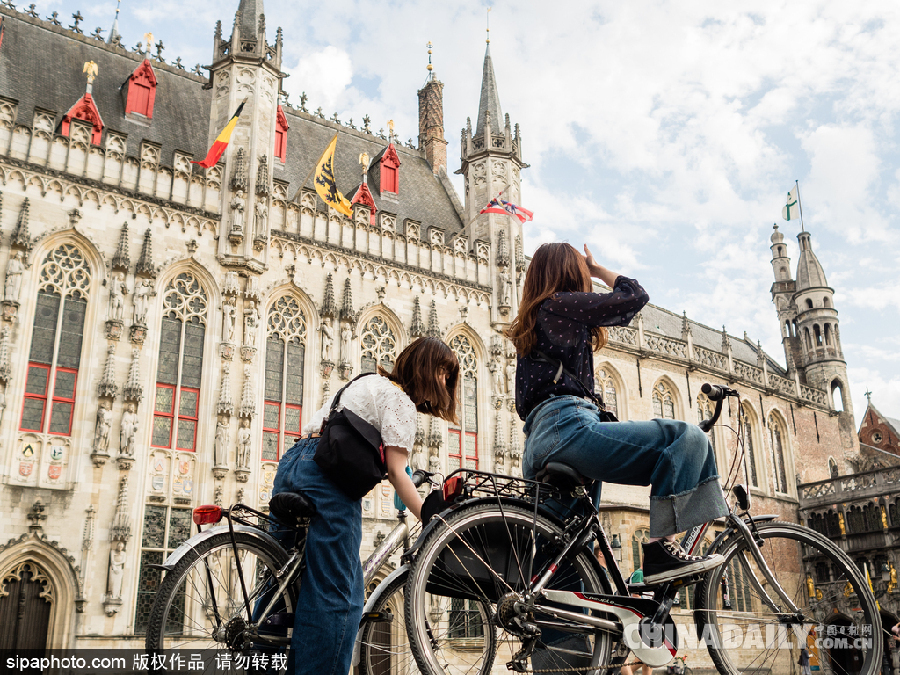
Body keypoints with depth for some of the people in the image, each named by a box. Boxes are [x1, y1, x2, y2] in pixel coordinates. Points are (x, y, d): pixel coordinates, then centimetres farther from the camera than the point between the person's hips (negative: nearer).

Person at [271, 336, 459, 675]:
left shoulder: (368, 381, 30)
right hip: (328, 472, -10)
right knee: (340, 595, -9)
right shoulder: (401, 400, 2)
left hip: (290, 463, 10)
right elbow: (396, 473, -8)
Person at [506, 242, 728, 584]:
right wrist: (598, 269, 20)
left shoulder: (528, 326, 27)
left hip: (538, 446, 10)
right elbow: (634, 297, 3)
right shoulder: (561, 303, 2)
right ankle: (661, 549, -22)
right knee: (687, 437, -14)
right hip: (566, 427, -10)